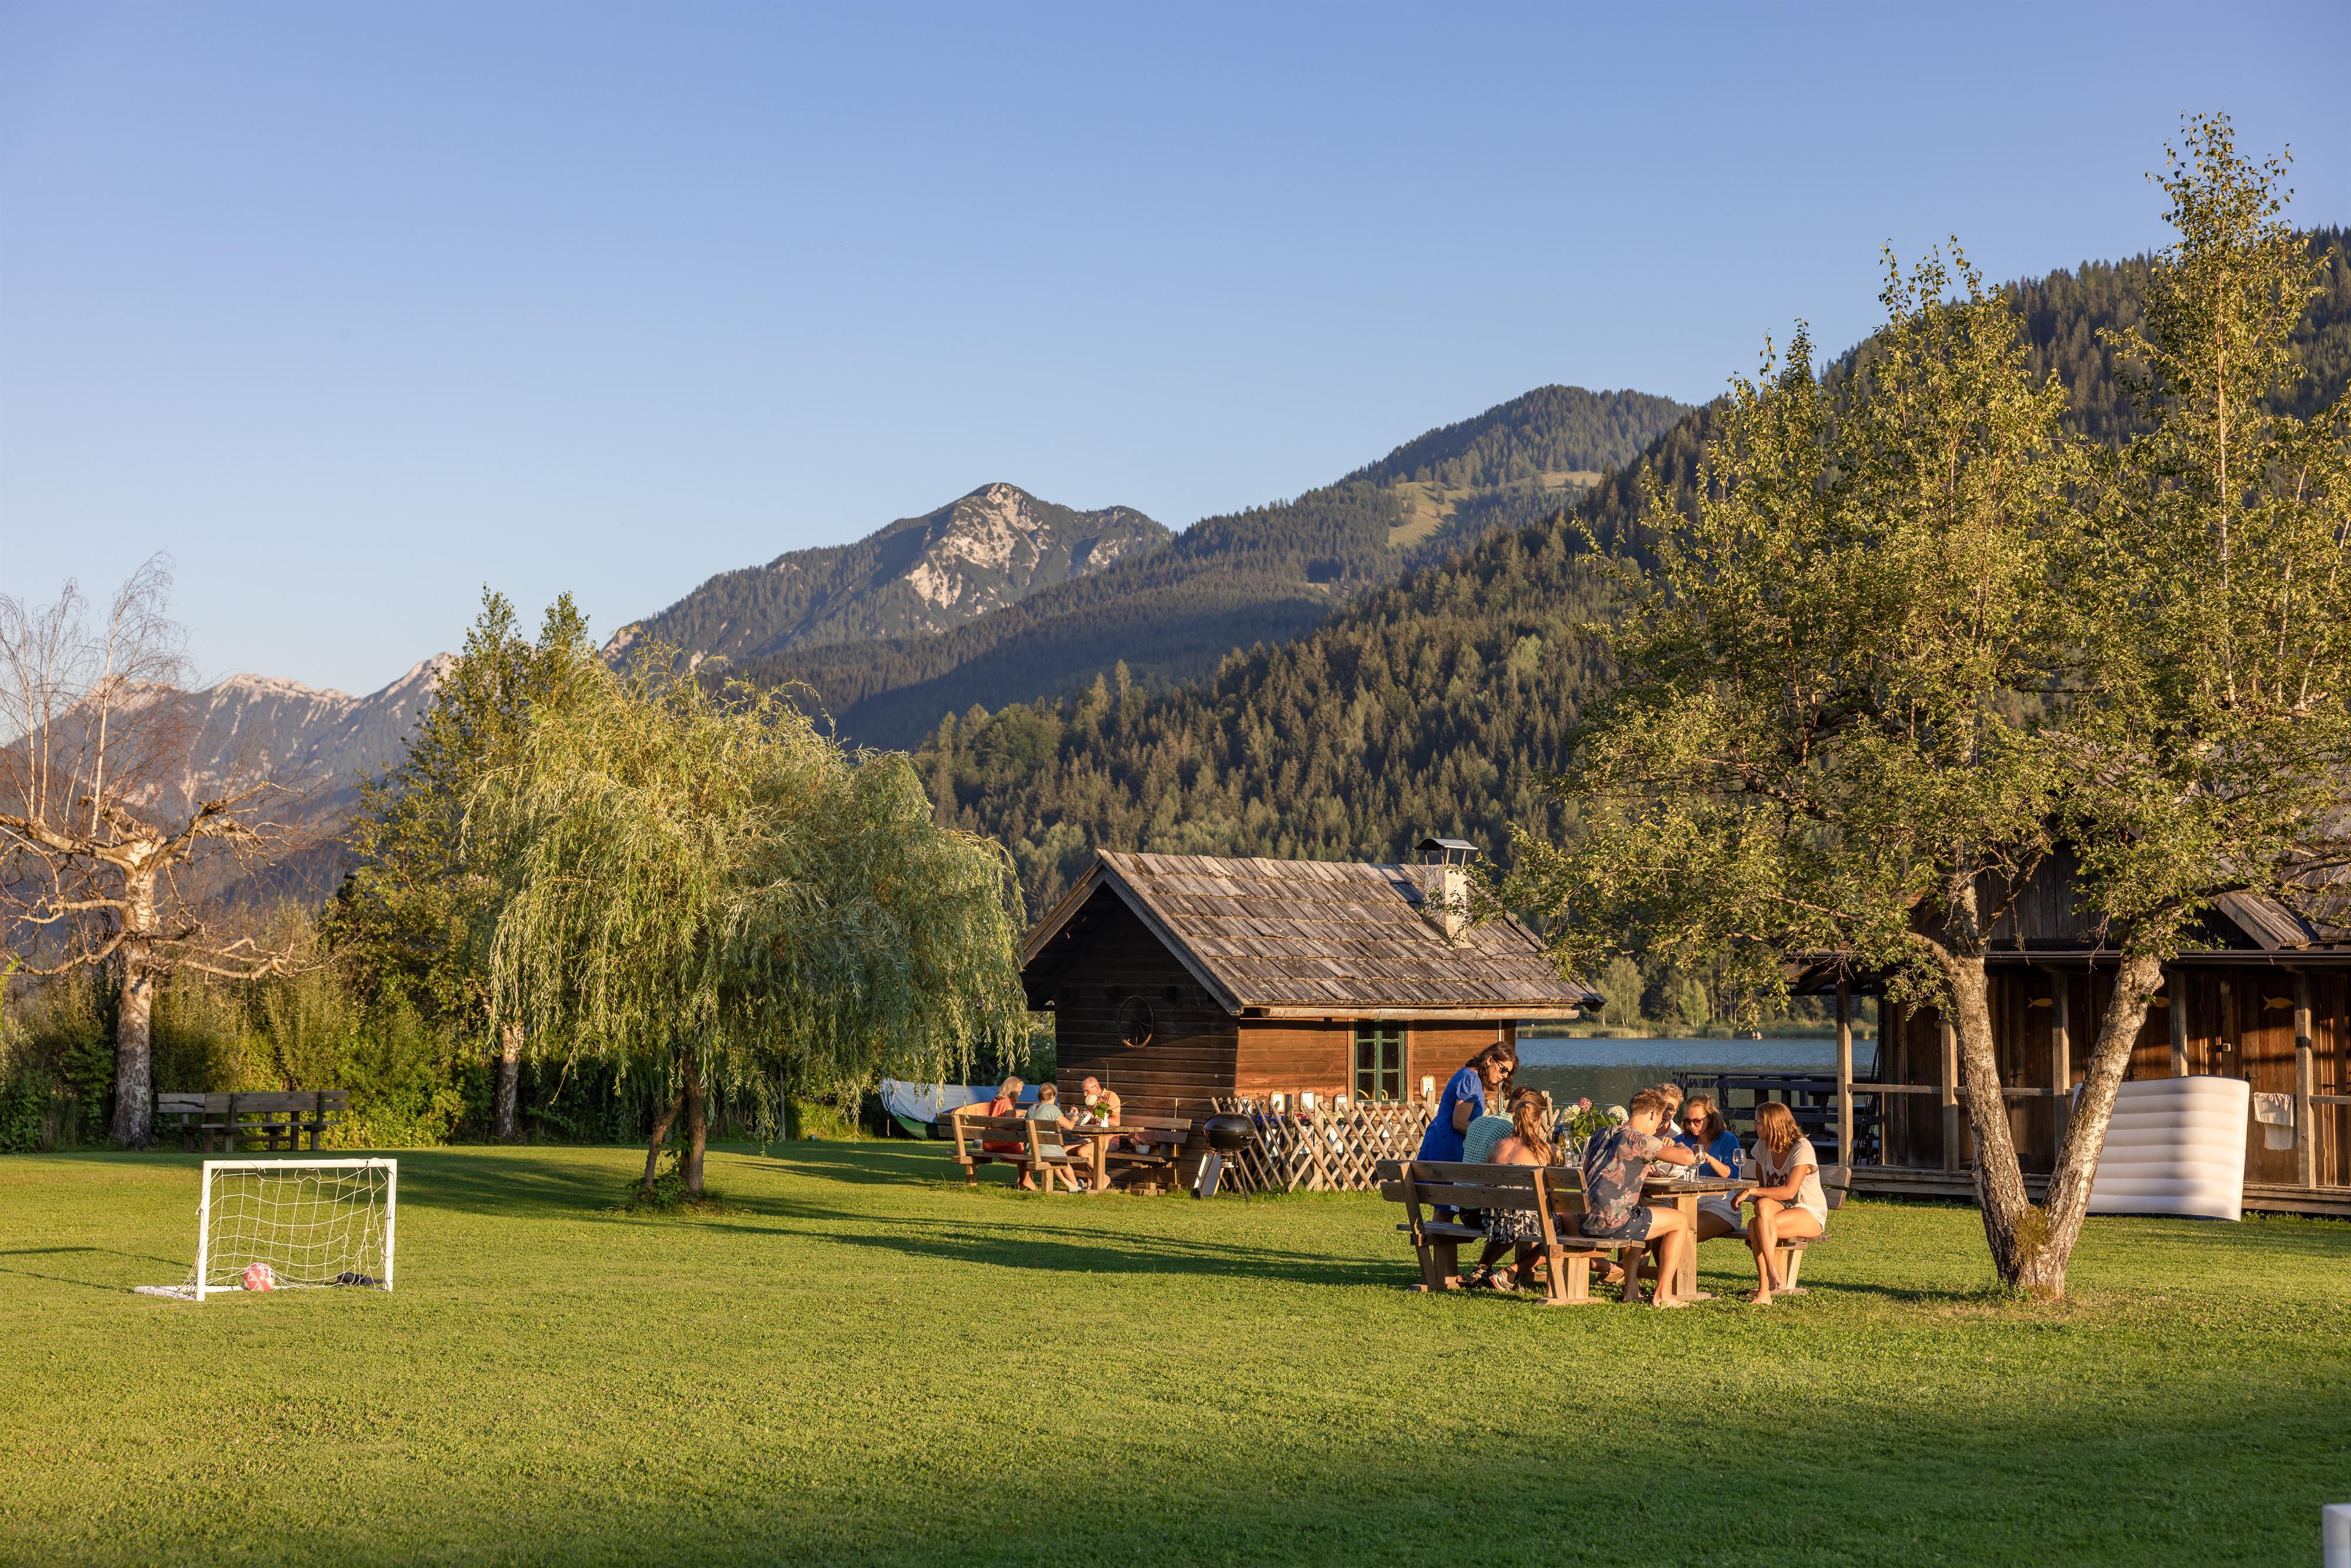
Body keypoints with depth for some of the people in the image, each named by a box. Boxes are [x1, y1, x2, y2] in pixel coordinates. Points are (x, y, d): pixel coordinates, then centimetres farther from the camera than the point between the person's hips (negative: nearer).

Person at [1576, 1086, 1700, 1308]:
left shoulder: (1602, 1136, 16)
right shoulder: (1641, 1140, -9)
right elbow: (1687, 1158, -17)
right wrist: (1680, 1146, 9)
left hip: (1585, 1221, 9)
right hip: (1611, 1222, -9)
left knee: (1662, 1211, 29)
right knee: (1680, 1221, 8)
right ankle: (1662, 1294, 5)